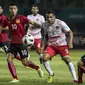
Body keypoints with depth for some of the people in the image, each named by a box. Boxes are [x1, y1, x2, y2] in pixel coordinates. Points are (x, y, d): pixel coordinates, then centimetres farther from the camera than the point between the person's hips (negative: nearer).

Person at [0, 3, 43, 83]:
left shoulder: (21, 18, -10)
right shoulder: (7, 20, 1)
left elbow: (32, 23, -11)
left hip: (21, 43, -3)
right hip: (13, 43, 4)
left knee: (25, 62, -1)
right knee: (9, 59, -17)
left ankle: (37, 68, 30)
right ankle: (15, 78, -11)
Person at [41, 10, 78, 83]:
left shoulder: (60, 23, -14)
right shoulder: (45, 25, 0)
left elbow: (70, 32, -8)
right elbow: (45, 36, 15)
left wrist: (70, 42, -22)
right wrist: (42, 46, 7)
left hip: (62, 45, -4)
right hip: (51, 45, 4)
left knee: (67, 59, -21)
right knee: (44, 58, -16)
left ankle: (75, 79, -17)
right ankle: (51, 74, 8)